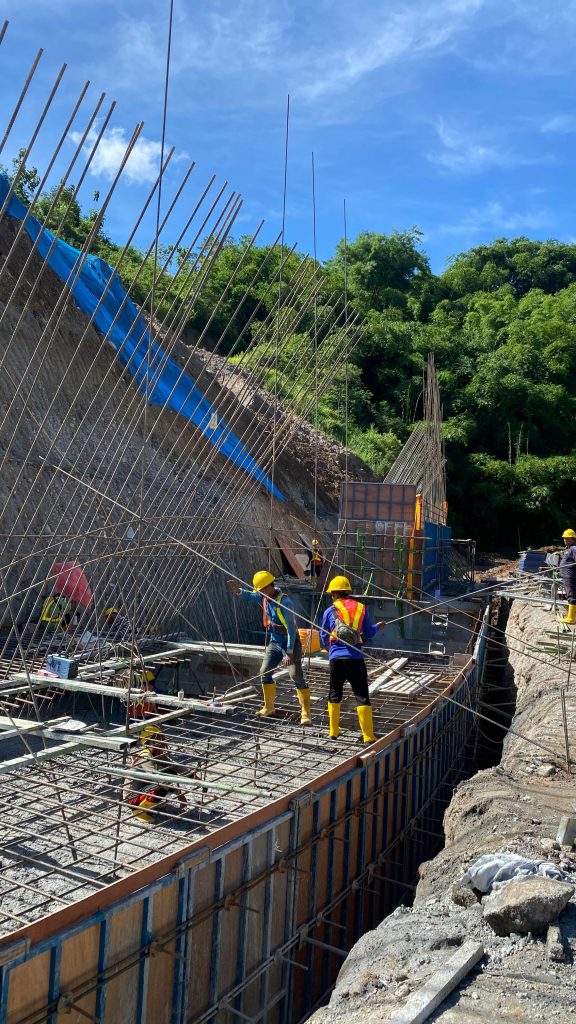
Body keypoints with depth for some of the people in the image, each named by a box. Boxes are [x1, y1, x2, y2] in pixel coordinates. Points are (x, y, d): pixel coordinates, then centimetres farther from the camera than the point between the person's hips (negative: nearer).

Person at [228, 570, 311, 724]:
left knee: (297, 677, -12)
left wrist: (290, 652, -27)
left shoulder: (284, 602, -25)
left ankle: (305, 714, -7)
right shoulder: (264, 597, -1)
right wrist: (238, 590, -19)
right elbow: (248, 596, 7)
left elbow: (291, 628, -26)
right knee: (264, 672, 11)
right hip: (274, 642, 8)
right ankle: (269, 706, 28)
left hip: (290, 643, -8)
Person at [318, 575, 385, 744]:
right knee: (362, 697, 0)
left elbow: (323, 638, 11)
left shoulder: (330, 611, 4)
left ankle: (334, 731, 22)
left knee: (335, 695, 17)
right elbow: (369, 634, 10)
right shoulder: (362, 608, 5)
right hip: (355, 658, -1)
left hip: (336, 657, 1)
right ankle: (368, 736, -4)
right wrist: (377, 627, 31)